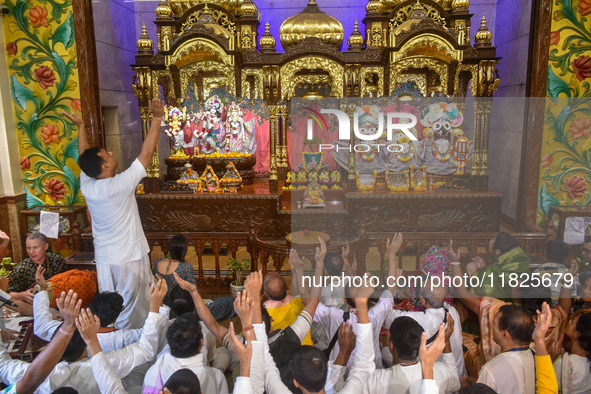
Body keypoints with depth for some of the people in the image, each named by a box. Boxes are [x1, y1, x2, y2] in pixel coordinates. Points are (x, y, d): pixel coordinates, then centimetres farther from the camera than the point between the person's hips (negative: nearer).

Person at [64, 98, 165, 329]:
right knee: (131, 313, 7)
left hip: (104, 259, 6)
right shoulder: (120, 185, -21)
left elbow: (84, 158, 14)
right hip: (129, 258, -6)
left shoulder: (87, 186, -4)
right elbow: (146, 153, -21)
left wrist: (81, 127, 24)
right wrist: (157, 119, -18)